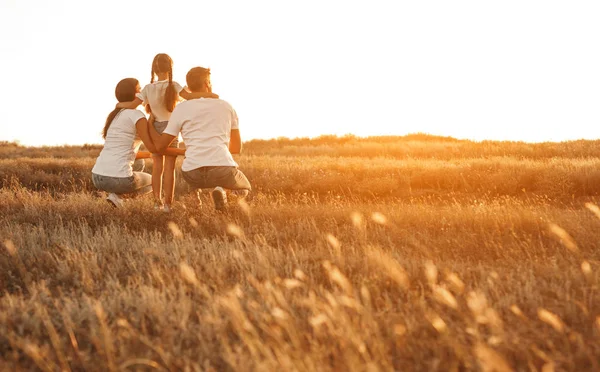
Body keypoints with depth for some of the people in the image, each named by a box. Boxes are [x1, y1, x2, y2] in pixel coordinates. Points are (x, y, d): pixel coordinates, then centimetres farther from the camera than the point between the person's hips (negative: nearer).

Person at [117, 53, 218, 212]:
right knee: (169, 168, -1)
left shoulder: (148, 88, -2)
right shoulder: (173, 85, -9)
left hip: (155, 129, 3)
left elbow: (133, 104, -5)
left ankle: (157, 202, 13)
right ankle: (168, 203, -4)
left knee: (157, 167, 11)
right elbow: (189, 96, -19)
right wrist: (208, 94, -13)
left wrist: (120, 105, 13)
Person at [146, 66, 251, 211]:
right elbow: (237, 148, 22)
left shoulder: (181, 109, 10)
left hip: (193, 173, 2)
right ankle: (223, 191, -5)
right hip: (224, 169, -2)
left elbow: (159, 145, 12)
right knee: (244, 188, 31)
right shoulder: (226, 106, 14)